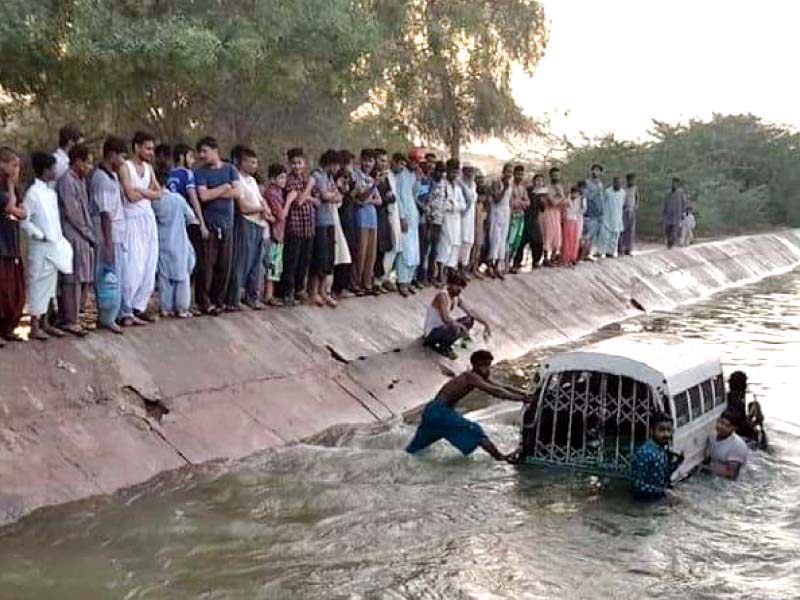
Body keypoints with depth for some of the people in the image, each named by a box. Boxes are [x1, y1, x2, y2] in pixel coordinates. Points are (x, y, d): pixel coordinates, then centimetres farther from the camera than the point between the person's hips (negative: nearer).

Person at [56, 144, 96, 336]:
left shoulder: (81, 180, 15)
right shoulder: (66, 181, -14)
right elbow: (72, 214, -16)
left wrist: (90, 234, 9)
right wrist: (89, 234, -9)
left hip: (84, 238, 9)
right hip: (73, 237, -9)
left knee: (84, 279, 10)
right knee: (73, 279, -5)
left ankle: (72, 316, 18)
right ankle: (69, 320, 1)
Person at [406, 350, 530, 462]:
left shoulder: (482, 378, 10)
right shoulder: (471, 377, -18)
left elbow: (502, 387, 9)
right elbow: (494, 392, -28)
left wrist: (524, 393, 0)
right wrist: (520, 398, -28)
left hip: (433, 410, 10)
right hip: (440, 410, -10)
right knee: (474, 431, -14)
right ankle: (501, 458, -16)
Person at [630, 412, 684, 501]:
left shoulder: (664, 448, -3)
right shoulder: (645, 453, -29)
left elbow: (666, 473, 9)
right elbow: (637, 484, -28)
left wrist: (678, 460, -4)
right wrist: (660, 491, -24)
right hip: (646, 497, -8)